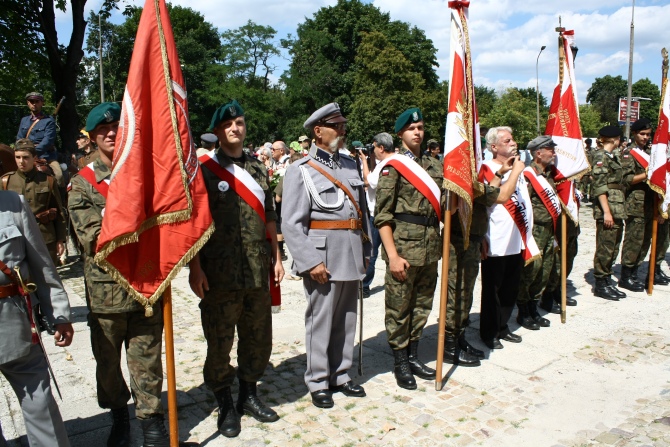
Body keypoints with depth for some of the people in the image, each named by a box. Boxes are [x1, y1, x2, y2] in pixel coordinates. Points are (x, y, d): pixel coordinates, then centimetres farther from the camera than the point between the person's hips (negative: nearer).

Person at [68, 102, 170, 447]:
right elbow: (92, 237, -11)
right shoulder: (82, 183, 1)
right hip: (105, 287, 0)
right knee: (108, 360, 15)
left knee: (147, 358, 7)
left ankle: (150, 418, 24)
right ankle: (118, 416, 36)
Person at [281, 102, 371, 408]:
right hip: (323, 257, -6)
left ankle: (340, 375, 30)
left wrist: (365, 250, 11)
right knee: (320, 321, 4)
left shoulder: (350, 165, 13)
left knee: (346, 321, 14)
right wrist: (310, 262, -16)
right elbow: (292, 223, -10)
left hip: (352, 257, 6)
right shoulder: (301, 170, -5)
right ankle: (318, 382, 20)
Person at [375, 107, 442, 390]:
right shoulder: (393, 167, -5)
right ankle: (400, 363, 18)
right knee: (399, 308, 4)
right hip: (404, 246, -6)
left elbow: (443, 205, 19)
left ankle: (413, 356, 30)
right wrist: (392, 255, -16)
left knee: (422, 305, 14)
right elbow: (382, 215, -10)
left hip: (431, 246, 6)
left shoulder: (434, 165, 12)